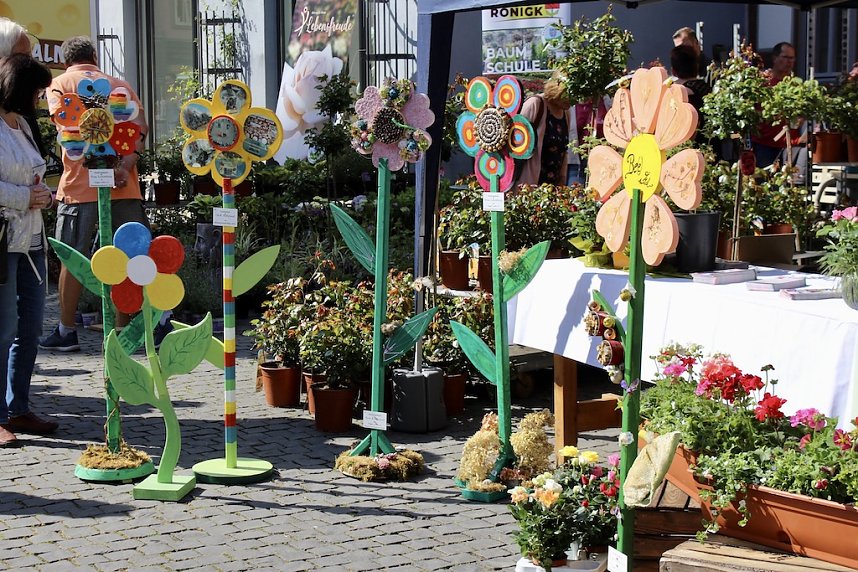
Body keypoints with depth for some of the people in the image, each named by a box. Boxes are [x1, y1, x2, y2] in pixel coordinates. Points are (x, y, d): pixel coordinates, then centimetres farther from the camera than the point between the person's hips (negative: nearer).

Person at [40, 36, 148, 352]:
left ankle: (66, 332, 11)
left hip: (80, 185, -3)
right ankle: (122, 330, 9)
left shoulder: (60, 84, 8)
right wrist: (125, 166, -12)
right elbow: (140, 127, -1)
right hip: (124, 185, 3)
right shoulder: (120, 85, 16)